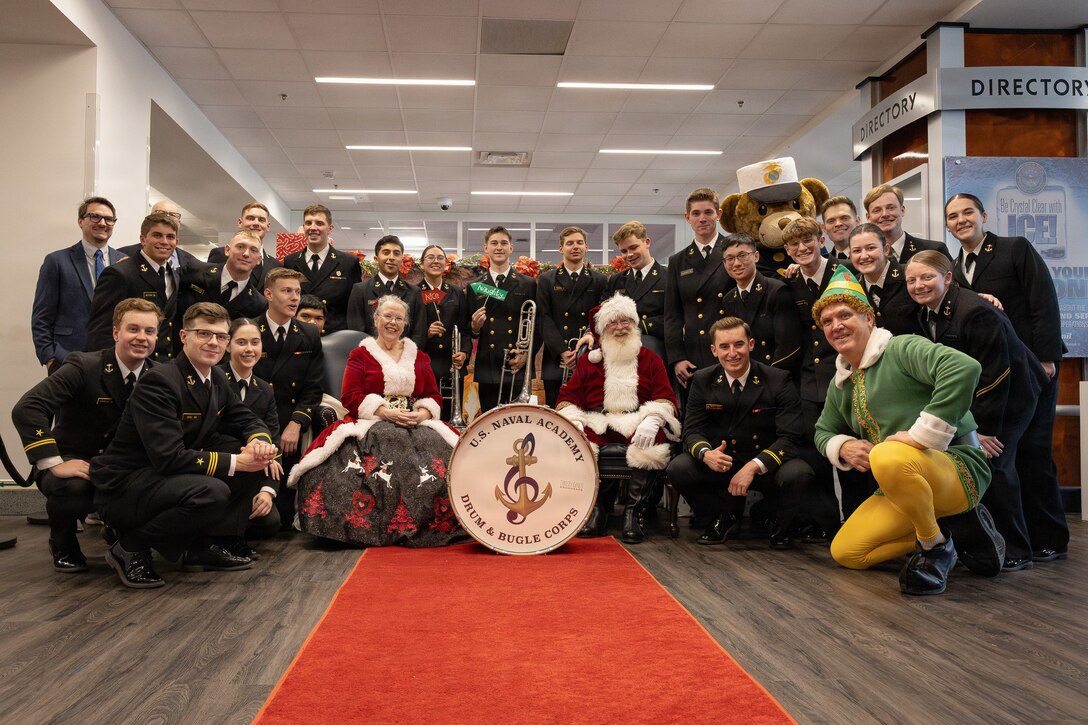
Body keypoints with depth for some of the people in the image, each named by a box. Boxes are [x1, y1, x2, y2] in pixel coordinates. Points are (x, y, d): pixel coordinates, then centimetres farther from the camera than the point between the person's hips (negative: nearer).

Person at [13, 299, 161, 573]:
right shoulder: (83, 366, -18)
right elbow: (26, 409, -26)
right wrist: (55, 464, -31)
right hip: (73, 463, -4)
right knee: (74, 488, -37)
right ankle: (63, 545, -2)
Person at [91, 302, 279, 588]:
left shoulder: (218, 380, 4)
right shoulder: (158, 382, -22)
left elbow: (248, 421, 12)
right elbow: (169, 457, -29)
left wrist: (260, 441, -12)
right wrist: (235, 462, -25)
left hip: (171, 477, 9)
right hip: (124, 487, -9)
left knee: (254, 451, -1)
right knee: (211, 492, -34)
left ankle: (205, 545, 4)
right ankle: (131, 546, -9)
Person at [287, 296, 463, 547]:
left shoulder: (419, 357, 21)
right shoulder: (360, 354, 11)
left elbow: (434, 396, 17)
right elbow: (350, 396, -1)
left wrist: (422, 414, -7)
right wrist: (386, 412, -14)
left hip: (417, 425, 3)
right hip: (371, 424, -3)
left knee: (440, 464, -26)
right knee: (376, 469, -35)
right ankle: (366, 528, -21)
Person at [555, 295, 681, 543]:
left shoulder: (651, 360, 16)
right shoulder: (588, 361, 18)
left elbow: (666, 397, 5)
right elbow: (567, 398, 12)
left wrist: (652, 420, -16)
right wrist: (572, 422, -10)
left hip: (638, 424, -1)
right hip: (598, 424, 1)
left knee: (654, 440, -34)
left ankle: (634, 513, -25)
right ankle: (597, 509, -15)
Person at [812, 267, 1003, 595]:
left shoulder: (901, 348, -14)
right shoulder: (841, 384, 12)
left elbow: (965, 367, -32)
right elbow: (824, 431, 25)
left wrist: (921, 434, -30)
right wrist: (843, 447, -1)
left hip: (956, 467, -9)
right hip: (903, 483, 9)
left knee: (889, 458, -41)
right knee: (845, 552, 2)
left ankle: (935, 544, -14)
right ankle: (954, 527, 9)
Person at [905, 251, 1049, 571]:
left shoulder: (977, 313, -26)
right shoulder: (926, 314, 1)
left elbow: (993, 376, -26)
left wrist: (984, 428, -24)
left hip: (1009, 396, -8)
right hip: (969, 399, 8)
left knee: (993, 465, -15)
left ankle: (1015, 552, -1)